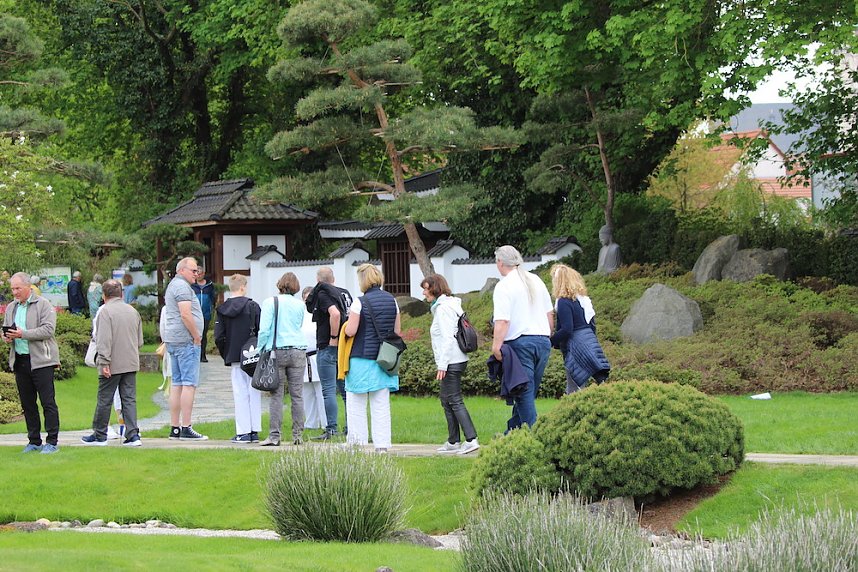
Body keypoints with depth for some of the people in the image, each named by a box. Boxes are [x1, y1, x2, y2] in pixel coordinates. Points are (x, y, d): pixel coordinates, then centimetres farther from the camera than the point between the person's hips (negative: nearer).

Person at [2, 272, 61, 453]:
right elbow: (5, 329, 22)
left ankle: (52, 442, -2)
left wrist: (23, 334, -21)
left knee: (48, 402, -6)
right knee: (27, 404, 9)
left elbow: (48, 329, -15)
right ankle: (34, 442, 16)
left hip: (41, 360, -6)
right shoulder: (11, 308, 15)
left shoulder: (43, 305, -5)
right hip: (20, 361, 6)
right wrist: (7, 337, -3)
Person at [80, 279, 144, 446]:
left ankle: (99, 435, 14)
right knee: (129, 399, 6)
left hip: (113, 365, -6)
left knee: (104, 400, 5)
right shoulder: (133, 311, 11)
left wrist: (104, 362, -18)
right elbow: (140, 341, 16)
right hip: (131, 363, 6)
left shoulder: (105, 311, -9)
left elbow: (104, 340, -17)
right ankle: (133, 435, -2)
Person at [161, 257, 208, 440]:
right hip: (185, 340, -11)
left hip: (173, 340, 11)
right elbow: (186, 314, -20)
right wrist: (196, 336, -11)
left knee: (176, 384, 10)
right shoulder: (182, 286, -11)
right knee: (189, 384, -10)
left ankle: (175, 428, 11)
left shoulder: (172, 286, 22)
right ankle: (186, 428, -13)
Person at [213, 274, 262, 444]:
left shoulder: (221, 310, 2)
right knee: (254, 392, 5)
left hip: (234, 358, 2)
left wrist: (226, 356, 10)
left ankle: (242, 433, 1)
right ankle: (254, 431, 5)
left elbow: (218, 337, -1)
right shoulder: (252, 306, -5)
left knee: (240, 393, 5)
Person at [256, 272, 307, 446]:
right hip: (298, 352, 3)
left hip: (277, 352, -3)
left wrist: (260, 351, 2)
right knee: (297, 395, 4)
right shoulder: (300, 305, 9)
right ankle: (298, 435, 6)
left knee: (276, 395, -3)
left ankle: (274, 436, -4)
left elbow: (264, 329, -6)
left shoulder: (270, 303, -1)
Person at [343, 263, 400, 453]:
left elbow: (350, 331, -14)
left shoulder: (360, 302, -12)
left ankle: (357, 442, 6)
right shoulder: (392, 300, 4)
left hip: (362, 359, -5)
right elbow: (397, 331, 8)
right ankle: (382, 445, 5)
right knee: (381, 404, 7)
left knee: (356, 403, 6)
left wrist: (348, 324, 7)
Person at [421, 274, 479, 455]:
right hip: (457, 360, 10)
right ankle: (453, 442, 17)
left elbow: (447, 338, -20)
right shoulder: (452, 305, 17)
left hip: (451, 362, -10)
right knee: (446, 401, 14)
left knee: (455, 401, -9)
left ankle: (471, 439, -13)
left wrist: (442, 365, -21)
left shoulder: (443, 308, -13)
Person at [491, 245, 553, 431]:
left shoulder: (504, 286, -9)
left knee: (524, 394, -4)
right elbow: (550, 313, 18)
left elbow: (502, 321, -18)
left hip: (520, 343, -7)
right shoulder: (536, 280, 12)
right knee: (529, 392, 13)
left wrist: (496, 346, -17)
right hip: (542, 340, 7)